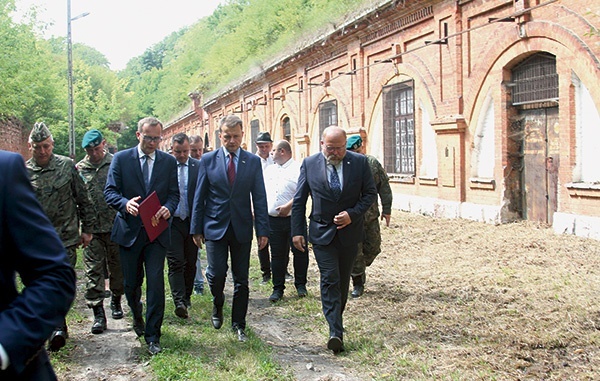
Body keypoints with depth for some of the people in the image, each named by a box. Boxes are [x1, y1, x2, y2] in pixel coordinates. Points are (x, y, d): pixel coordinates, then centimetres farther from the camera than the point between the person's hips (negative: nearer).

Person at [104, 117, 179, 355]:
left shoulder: (169, 162, 5)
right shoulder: (121, 159, 1)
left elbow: (174, 193, 5)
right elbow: (110, 192, -3)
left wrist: (169, 208, -17)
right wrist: (125, 203, -24)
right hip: (129, 230, 0)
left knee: (156, 283, -6)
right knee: (131, 282, 13)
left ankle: (152, 336, 4)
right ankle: (137, 314, 44)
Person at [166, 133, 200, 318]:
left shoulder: (199, 167, 0)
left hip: (193, 221, 2)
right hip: (172, 222, -1)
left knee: (191, 262, 12)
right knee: (176, 262, -7)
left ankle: (186, 296, 27)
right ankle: (179, 302, -11)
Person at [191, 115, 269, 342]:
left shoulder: (253, 161, 2)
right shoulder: (208, 160, 1)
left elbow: (259, 198, 2)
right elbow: (199, 197, 3)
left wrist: (263, 230, -3)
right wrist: (197, 229, 1)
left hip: (242, 228, 1)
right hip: (215, 227, -1)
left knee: (241, 279, 7)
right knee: (216, 273, -9)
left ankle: (238, 324, 21)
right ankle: (218, 304, 24)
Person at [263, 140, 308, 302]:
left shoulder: (298, 168, -5)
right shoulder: (269, 170, 17)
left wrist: (288, 206, -21)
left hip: (293, 218, -5)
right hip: (273, 220, 5)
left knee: (299, 252, 5)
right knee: (277, 255, 7)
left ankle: (300, 284, 22)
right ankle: (278, 288, 14)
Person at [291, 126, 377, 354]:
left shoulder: (359, 162, -3)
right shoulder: (310, 164, -3)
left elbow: (370, 193, 3)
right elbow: (299, 200, 2)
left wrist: (352, 214, -12)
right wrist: (297, 231, -2)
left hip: (350, 231, 2)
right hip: (322, 232, -1)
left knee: (343, 280, 12)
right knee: (330, 280, -9)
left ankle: (336, 320, 30)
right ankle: (335, 332, -11)